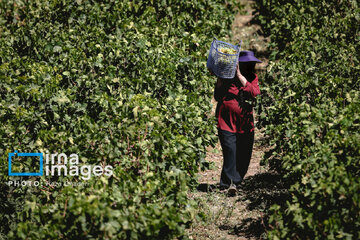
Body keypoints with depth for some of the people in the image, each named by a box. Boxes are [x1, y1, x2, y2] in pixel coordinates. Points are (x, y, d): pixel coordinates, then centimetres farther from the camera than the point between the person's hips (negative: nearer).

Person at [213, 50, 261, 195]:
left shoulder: (252, 78, 9)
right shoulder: (226, 77, -1)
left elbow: (254, 92, -12)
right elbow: (217, 97, -5)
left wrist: (240, 75, -15)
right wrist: (220, 80, -15)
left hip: (246, 124, 4)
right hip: (227, 122, -4)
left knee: (244, 155, 5)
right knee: (230, 152, -13)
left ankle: (235, 181, 20)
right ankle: (229, 183, -3)